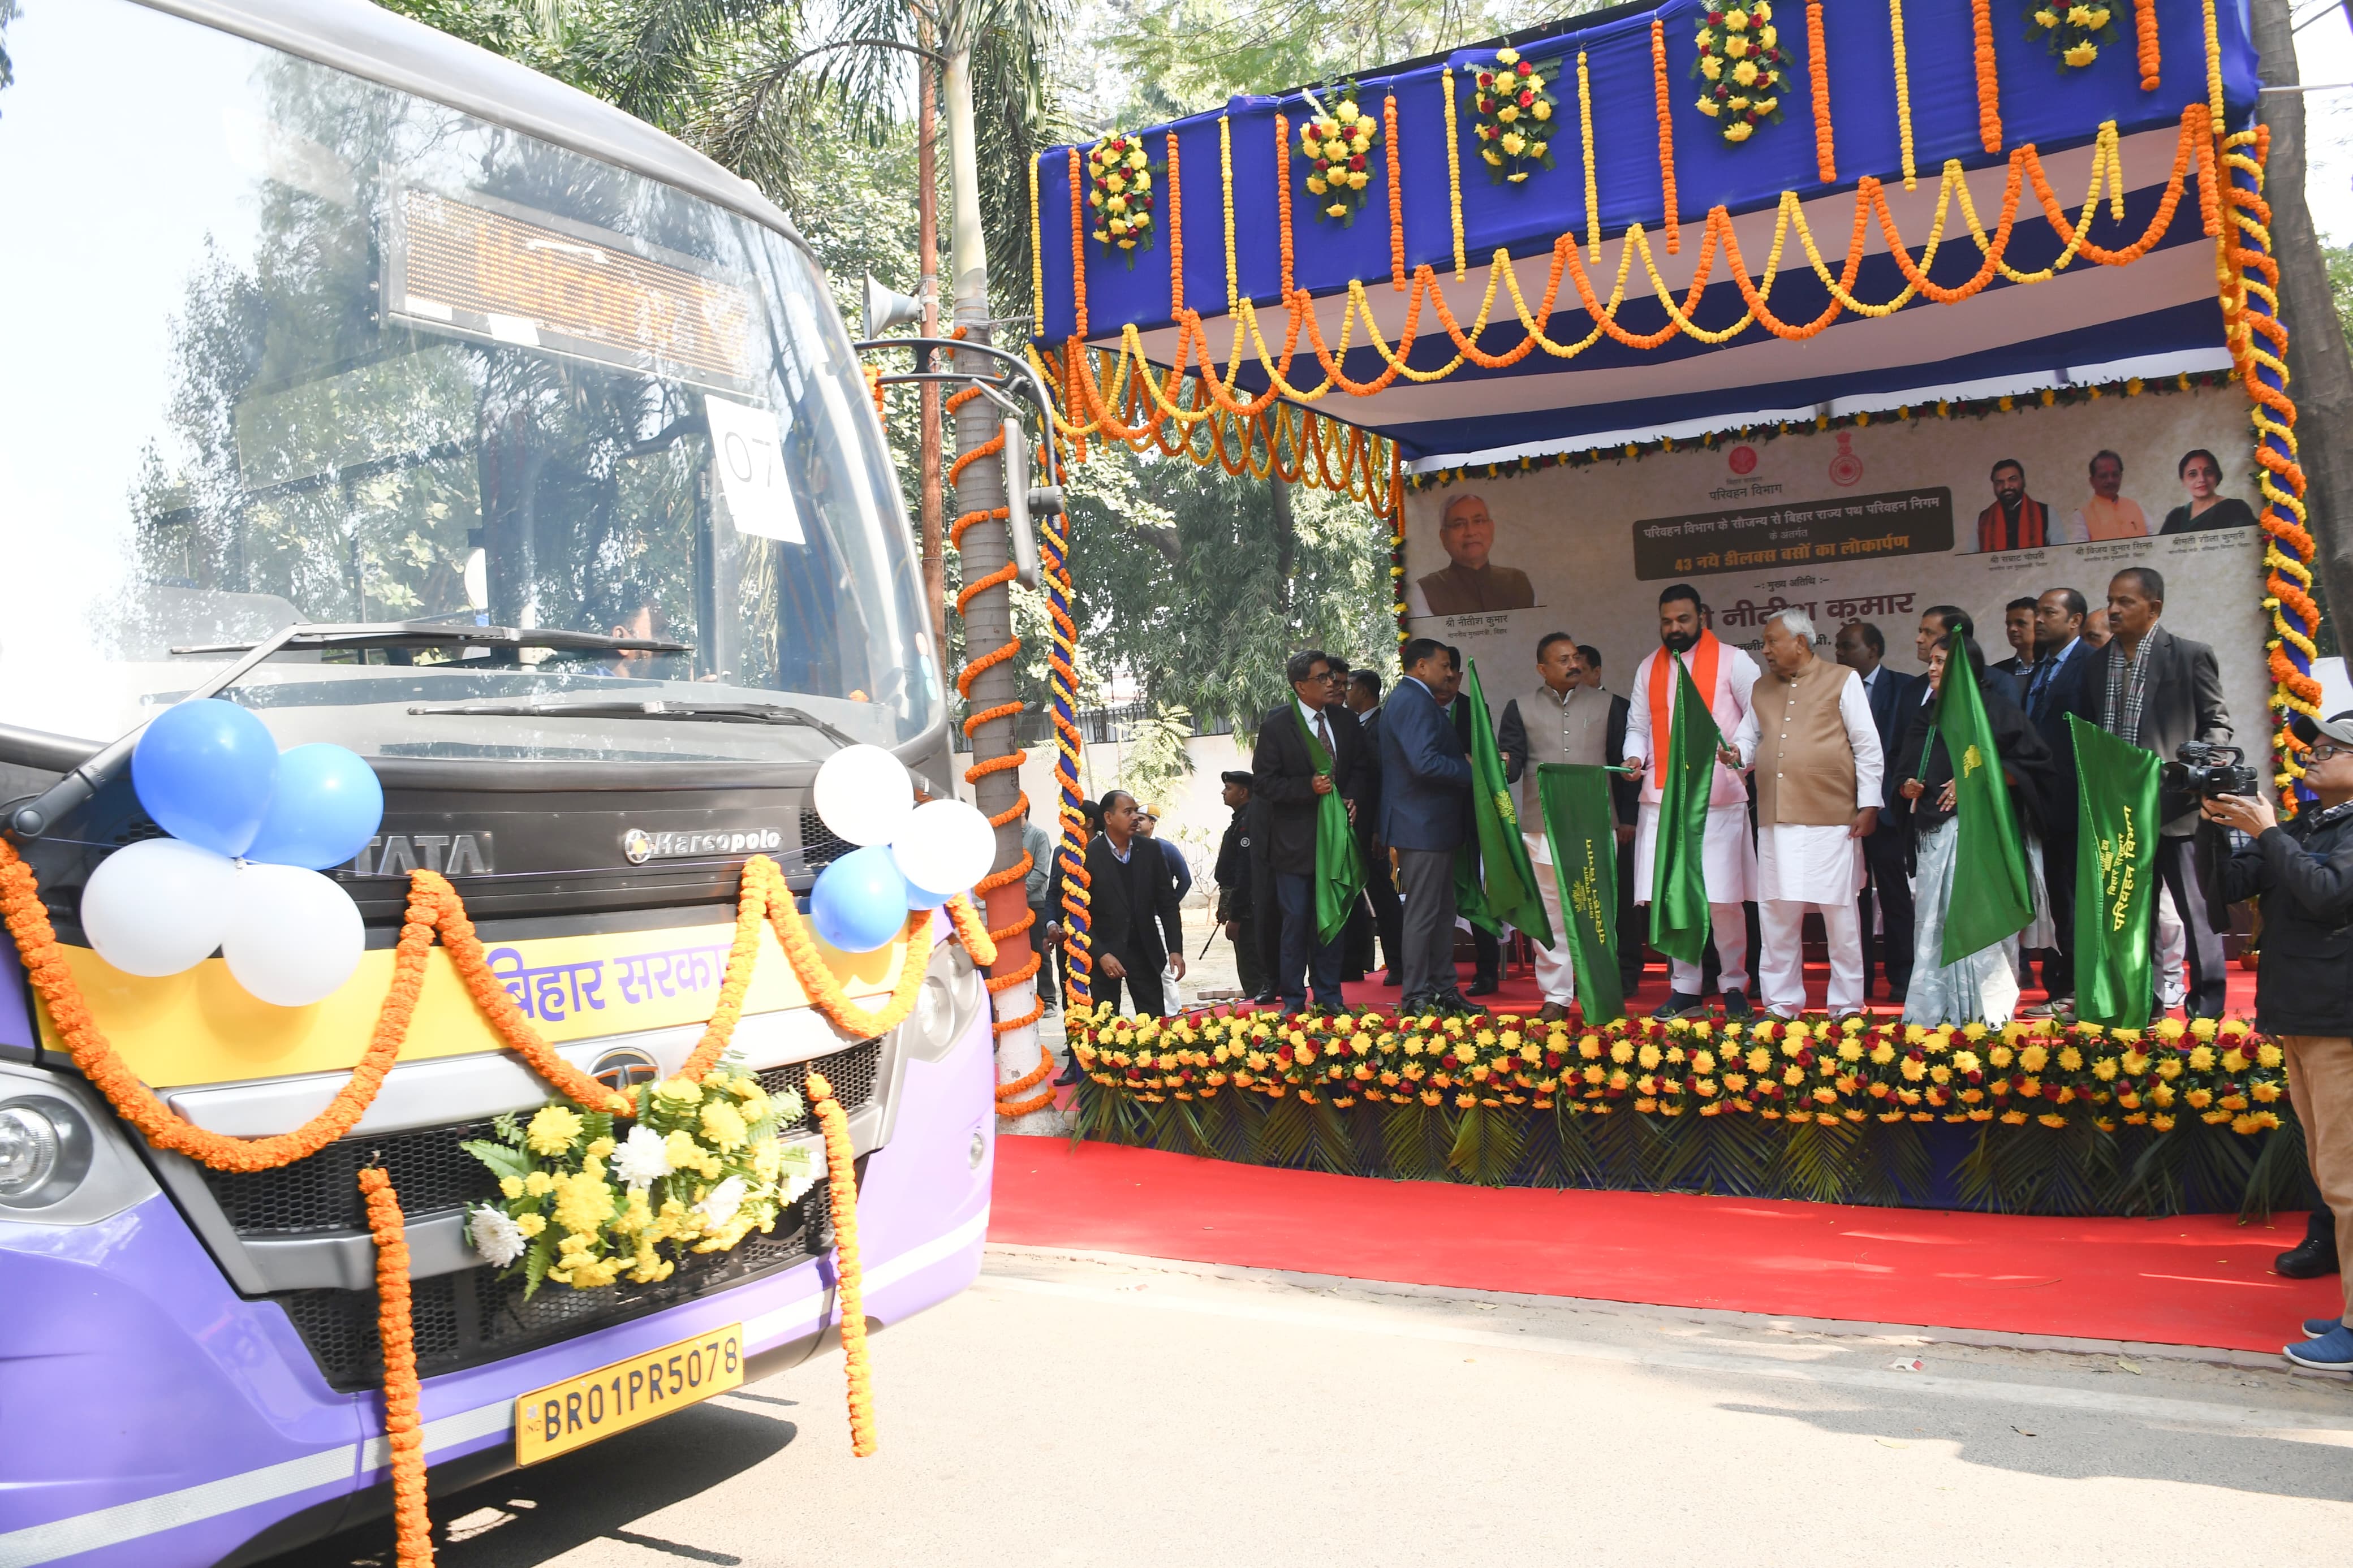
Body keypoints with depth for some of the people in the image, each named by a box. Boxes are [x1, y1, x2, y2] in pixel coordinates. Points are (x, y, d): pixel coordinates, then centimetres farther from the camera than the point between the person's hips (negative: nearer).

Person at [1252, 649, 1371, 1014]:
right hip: (1295, 840, -4)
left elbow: (1359, 768, 16)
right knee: (1296, 922, 0)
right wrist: (1309, 787, -21)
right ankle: (1293, 1001, 10)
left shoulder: (1345, 721, 5)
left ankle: (1328, 995, 22)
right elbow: (1262, 782, -10)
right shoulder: (1276, 724, -9)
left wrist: (1352, 797, -3)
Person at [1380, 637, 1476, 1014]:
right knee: (1422, 914, -5)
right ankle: (1416, 997, 2)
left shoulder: (1410, 698, 18)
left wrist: (1465, 760, 6)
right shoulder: (1414, 701, -17)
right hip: (1423, 826, -11)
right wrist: (1472, 769, -17)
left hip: (1431, 824, 11)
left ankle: (1443, 990, 22)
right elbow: (1426, 763, -27)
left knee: (1443, 912, 15)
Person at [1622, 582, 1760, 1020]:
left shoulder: (1733, 662, 2)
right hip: (1661, 799, 4)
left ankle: (1735, 986, 10)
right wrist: (1635, 756, 2)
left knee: (1723, 900, -4)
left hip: (1718, 799, -4)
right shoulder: (1649, 669, 16)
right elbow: (1637, 726, 22)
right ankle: (1684, 989, 14)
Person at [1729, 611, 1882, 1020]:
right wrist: (1737, 753, -3)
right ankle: (1781, 1005, 14)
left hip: (1831, 818, -4)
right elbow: (1750, 738, 21)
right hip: (1776, 820, 4)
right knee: (1776, 913, 5)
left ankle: (1846, 1007, 10)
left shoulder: (1842, 680, 4)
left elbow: (1868, 747, 2)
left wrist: (1869, 805, -4)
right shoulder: (1761, 690, 18)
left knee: (1841, 915, 0)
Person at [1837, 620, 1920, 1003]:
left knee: (1894, 892, 4)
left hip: (1884, 807, -3)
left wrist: (1896, 791, -11)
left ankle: (1901, 976, 11)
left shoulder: (1904, 688, -1)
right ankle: (1859, 977, 13)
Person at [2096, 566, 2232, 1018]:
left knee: (2195, 906, 1)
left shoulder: (2190, 656, -2)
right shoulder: (2100, 661, 12)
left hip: (2176, 804, -5)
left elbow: (2217, 722, -1)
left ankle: (2207, 1005, 11)